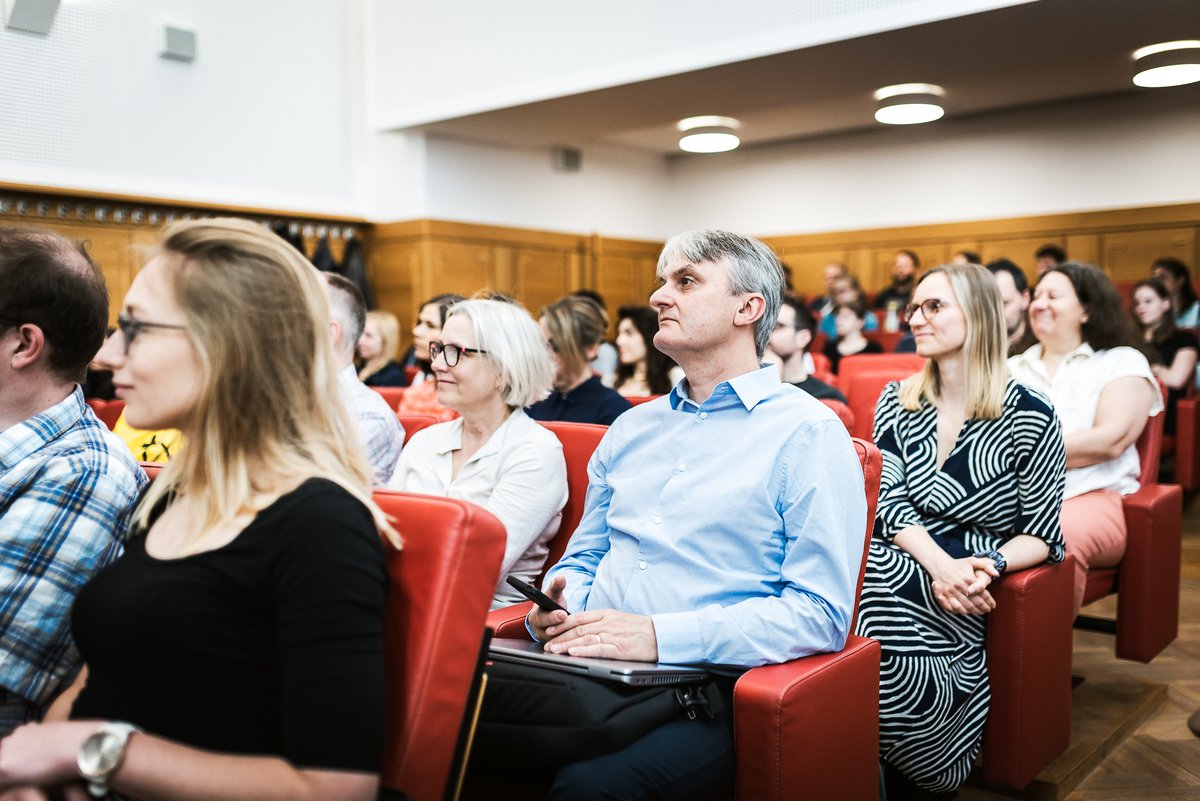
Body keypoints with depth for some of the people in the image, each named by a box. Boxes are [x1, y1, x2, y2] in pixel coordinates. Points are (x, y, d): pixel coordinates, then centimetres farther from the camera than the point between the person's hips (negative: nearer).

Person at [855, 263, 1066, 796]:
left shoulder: (1028, 417, -1)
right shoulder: (897, 402, 10)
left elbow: (1041, 535, 2)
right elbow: (887, 503, 0)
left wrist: (988, 566, -19)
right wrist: (940, 565, -17)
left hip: (969, 585, -3)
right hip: (898, 563, 3)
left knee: (878, 630, -33)